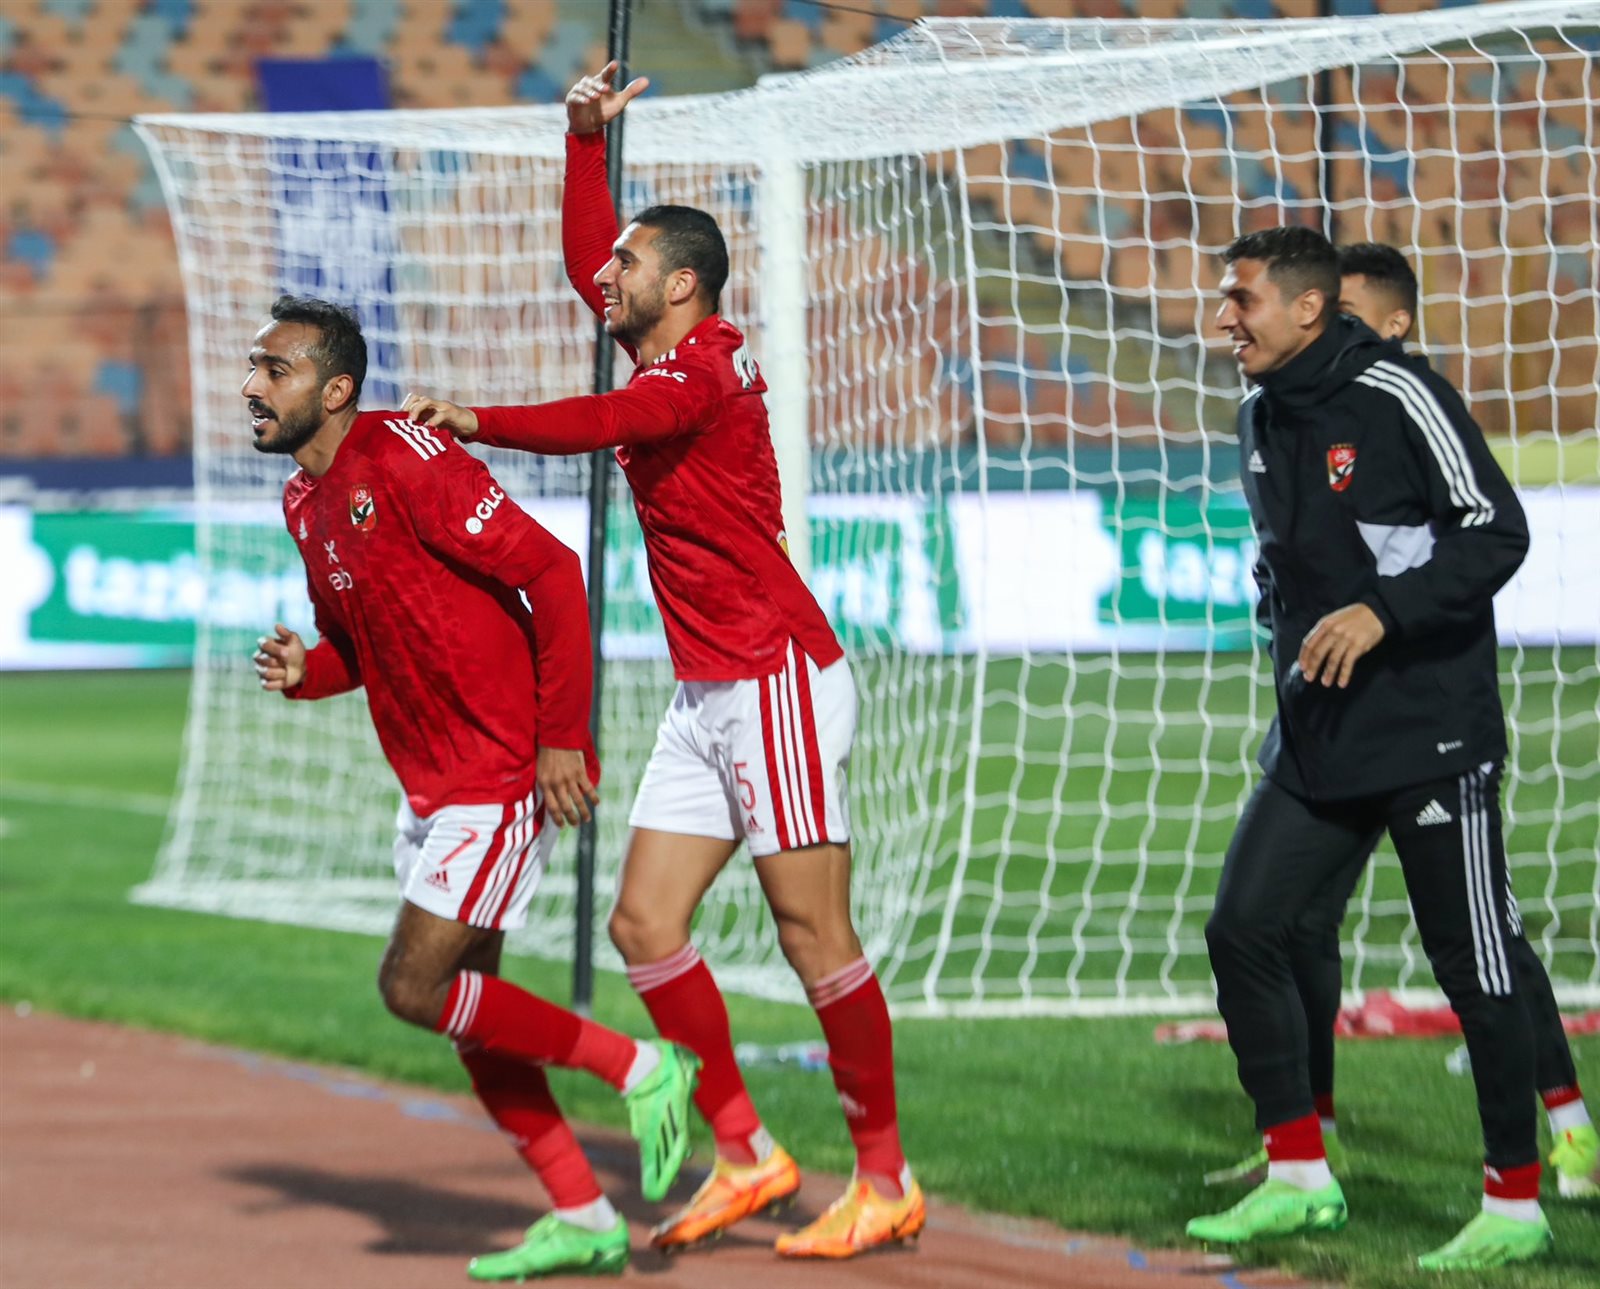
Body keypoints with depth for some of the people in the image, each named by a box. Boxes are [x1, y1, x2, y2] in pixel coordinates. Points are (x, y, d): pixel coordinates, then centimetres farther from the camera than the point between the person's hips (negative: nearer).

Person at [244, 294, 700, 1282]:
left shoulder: (404, 461, -19)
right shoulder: (305, 502, 10)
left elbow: (551, 571, -21)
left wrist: (561, 737, -22)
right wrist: (305, 671, -2)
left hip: (509, 773, -10)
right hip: (433, 782, 10)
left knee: (415, 988, -12)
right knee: (465, 999, 12)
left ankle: (639, 1068, 2)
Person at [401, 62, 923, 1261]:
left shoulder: (707, 366, -12)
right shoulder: (671, 353, 14)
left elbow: (599, 425, -31)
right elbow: (586, 260, 29)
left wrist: (473, 420, -34)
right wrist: (587, 140, 22)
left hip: (779, 679, -10)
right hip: (709, 697, 10)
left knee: (816, 937, -7)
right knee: (646, 924, 4)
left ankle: (886, 1180, -1)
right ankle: (745, 1154, 9)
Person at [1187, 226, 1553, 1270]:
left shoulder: (1397, 397, -12)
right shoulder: (1263, 420, 11)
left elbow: (1497, 533, -15)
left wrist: (1383, 612, -24)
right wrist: (1291, 634, 14)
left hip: (1431, 733, -8)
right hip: (1317, 742, 8)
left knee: (1474, 968, -2)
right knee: (1244, 929, -1)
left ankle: (1517, 1207, 8)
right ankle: (1299, 1179, 9)